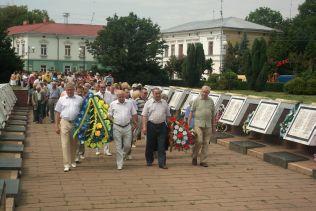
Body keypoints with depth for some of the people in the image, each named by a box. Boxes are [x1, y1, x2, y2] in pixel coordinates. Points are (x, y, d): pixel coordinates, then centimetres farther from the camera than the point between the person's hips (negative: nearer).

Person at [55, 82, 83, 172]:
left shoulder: (79, 99, 6)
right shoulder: (62, 99, 6)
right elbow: (58, 113, 7)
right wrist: (57, 126, 3)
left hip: (76, 123, 1)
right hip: (65, 122, -1)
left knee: (74, 144, 11)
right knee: (65, 144, -7)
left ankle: (72, 161, 28)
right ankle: (67, 164, -6)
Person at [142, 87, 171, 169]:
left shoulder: (164, 103, 10)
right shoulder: (148, 103, 2)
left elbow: (168, 115, 15)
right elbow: (144, 116, -1)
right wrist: (144, 127, -9)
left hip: (162, 126, 1)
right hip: (151, 125, -1)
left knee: (162, 146, -1)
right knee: (150, 145, 9)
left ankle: (162, 163, 1)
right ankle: (149, 161, 26)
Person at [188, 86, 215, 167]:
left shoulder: (211, 101, 10)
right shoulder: (196, 100, 1)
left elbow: (212, 114, 15)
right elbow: (191, 112, 1)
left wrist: (213, 126, 14)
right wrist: (188, 123, -4)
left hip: (208, 125, 3)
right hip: (198, 124, -3)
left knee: (206, 143, 4)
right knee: (199, 141, -12)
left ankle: (203, 161, 12)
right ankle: (194, 156, 11)